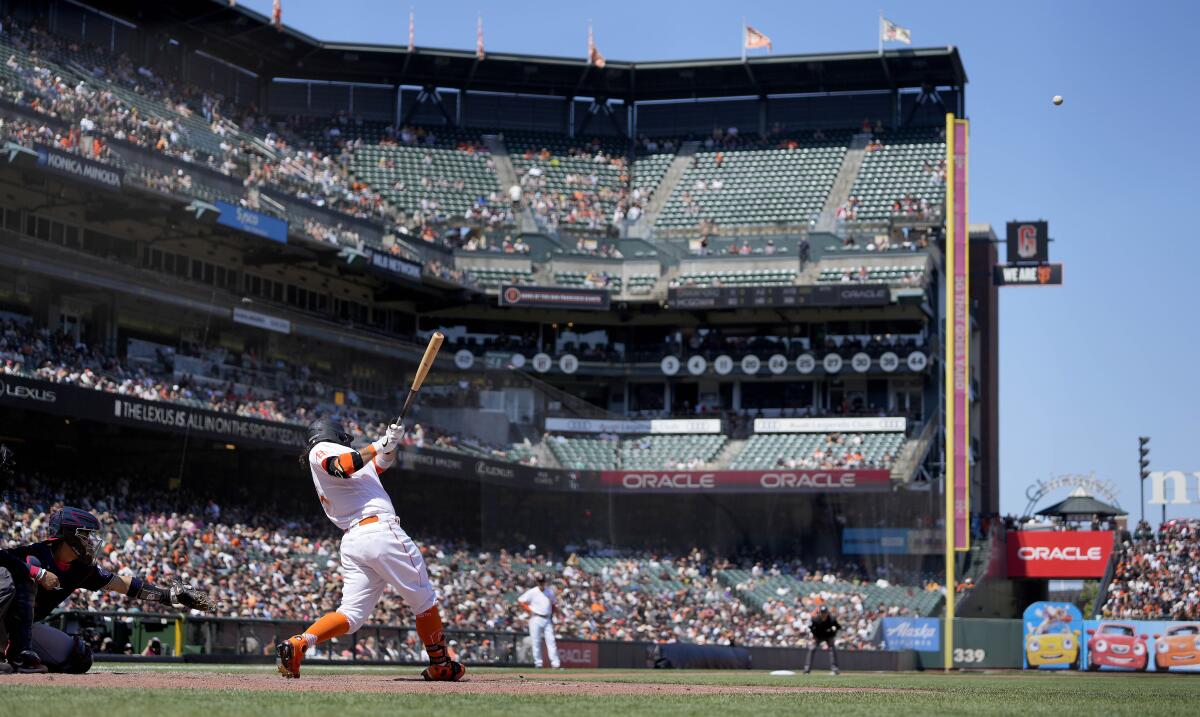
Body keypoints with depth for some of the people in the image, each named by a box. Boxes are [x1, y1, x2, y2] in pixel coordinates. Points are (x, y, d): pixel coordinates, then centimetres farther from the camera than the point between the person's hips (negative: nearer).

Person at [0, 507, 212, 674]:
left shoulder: (82, 570, 0)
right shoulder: (35, 553, -23)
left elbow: (124, 584, 4)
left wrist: (170, 594, 0)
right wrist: (38, 573, -40)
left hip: (26, 626, 8)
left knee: (79, 659, 0)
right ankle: (21, 654, -30)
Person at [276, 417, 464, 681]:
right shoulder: (321, 450, 5)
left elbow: (381, 464, 29)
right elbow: (342, 466, -18)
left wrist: (391, 442, 11)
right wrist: (378, 445, -11)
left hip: (351, 541, 8)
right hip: (382, 531, -8)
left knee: (351, 614, 0)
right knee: (424, 599, 7)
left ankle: (297, 644, -22)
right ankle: (441, 666, 14)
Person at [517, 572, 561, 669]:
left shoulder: (550, 591, 8)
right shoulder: (532, 592, -5)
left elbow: (554, 603, 23)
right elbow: (520, 601, -5)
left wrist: (551, 615, 11)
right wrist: (530, 610, -10)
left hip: (547, 619, 3)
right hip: (536, 619, -3)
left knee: (551, 641, -3)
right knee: (536, 642, -2)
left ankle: (555, 663, -5)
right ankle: (538, 663, 5)